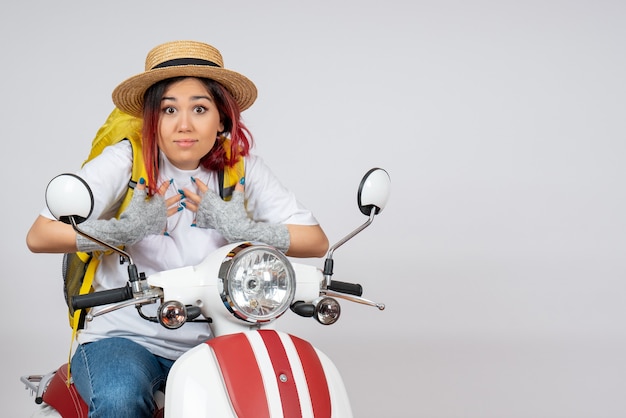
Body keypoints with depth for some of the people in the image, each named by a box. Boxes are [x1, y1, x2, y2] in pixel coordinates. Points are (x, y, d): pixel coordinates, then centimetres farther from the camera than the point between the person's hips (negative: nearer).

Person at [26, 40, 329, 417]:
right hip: (125, 336, -2)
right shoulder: (125, 160, -6)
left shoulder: (242, 167, 1)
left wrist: (243, 229, -23)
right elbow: (39, 236, -14)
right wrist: (127, 229, -29)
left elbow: (316, 241, -6)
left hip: (211, 341, 2)